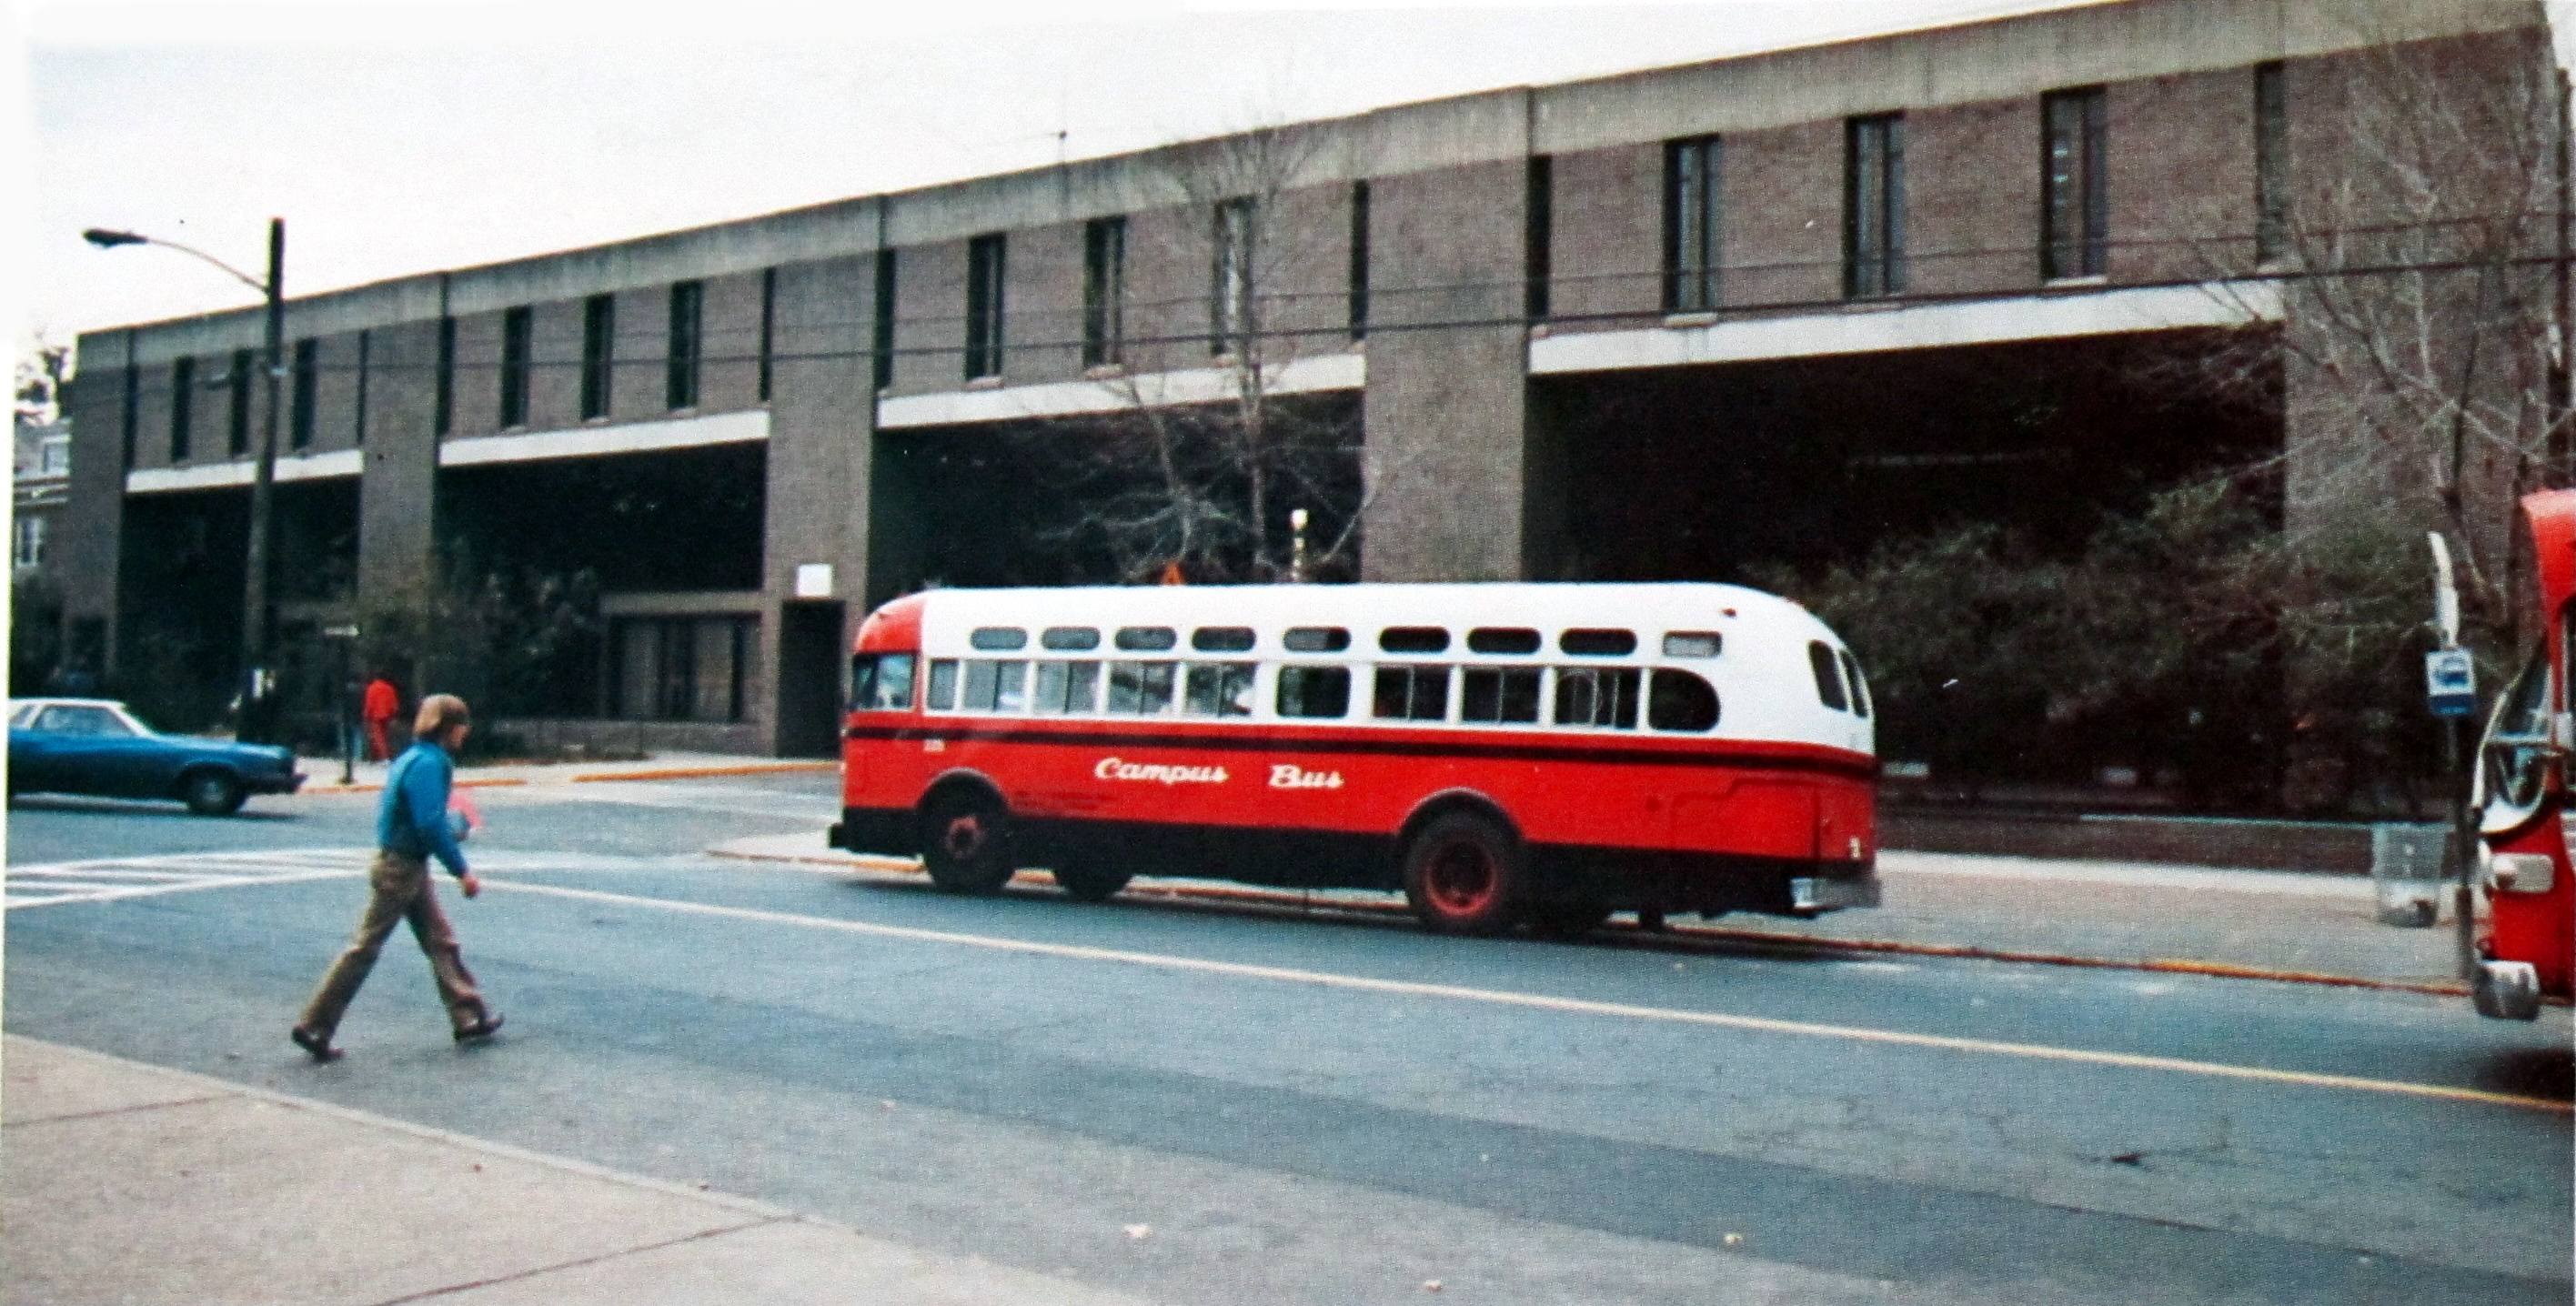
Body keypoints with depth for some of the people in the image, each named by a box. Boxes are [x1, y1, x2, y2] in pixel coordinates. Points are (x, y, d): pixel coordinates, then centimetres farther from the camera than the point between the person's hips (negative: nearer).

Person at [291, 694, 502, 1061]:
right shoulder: (428, 763, -19)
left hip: (410, 868, 10)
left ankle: (469, 1017, 17)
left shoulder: (414, 759, 11)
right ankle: (314, 1027, 4)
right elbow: (431, 825, -25)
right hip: (399, 868, -10)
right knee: (365, 949, -3)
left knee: (441, 942, 12)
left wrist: (450, 832, 13)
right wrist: (462, 872, -20)